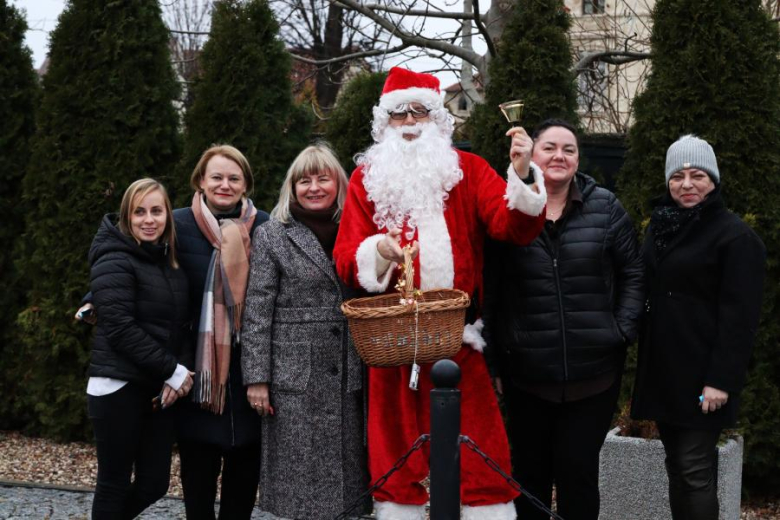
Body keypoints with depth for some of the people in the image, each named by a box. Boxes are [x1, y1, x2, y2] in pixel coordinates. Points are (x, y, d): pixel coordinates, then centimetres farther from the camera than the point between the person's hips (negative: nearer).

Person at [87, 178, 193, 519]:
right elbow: (120, 328, -18)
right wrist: (173, 371, -15)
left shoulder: (168, 259, 13)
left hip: (158, 387, 7)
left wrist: (174, 373, -2)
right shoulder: (115, 261, -10)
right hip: (119, 387, -7)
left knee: (155, 482, 8)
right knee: (115, 482, 2)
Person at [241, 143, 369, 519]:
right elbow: (257, 312, -4)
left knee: (345, 468, 7)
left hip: (348, 374, 4)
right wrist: (256, 377, -10)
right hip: (295, 373, -3)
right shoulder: (271, 235, 0)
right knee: (301, 475, 0)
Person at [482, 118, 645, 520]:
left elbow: (632, 275, 7)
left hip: (594, 371, 0)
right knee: (529, 471, 12)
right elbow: (489, 292, -1)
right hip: (526, 373, 0)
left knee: (578, 470, 4)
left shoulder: (606, 208, 2)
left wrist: (622, 331, -4)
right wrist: (492, 360, -2)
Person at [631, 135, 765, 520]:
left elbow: (739, 316, -14)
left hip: (701, 375, -7)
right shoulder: (660, 226, 14)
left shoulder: (735, 236, -9)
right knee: (675, 466, 11)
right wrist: (645, 360, 14)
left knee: (695, 470, -8)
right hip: (662, 370, 7)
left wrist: (722, 379, -20)